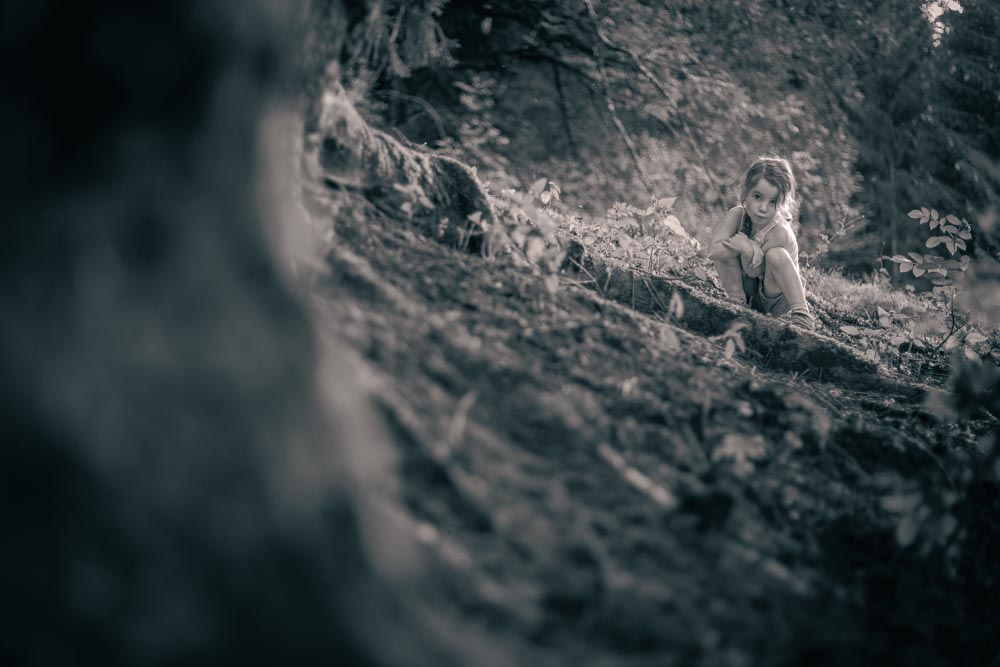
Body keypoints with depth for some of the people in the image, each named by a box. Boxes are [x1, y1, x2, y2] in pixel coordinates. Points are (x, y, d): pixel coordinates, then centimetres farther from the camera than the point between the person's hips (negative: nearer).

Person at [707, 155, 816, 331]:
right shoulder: (737, 215, -13)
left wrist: (744, 242, -26)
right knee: (725, 248, -17)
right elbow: (713, 250, -25)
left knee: (776, 254, -33)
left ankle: (802, 315, -26)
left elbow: (754, 272, -23)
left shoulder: (779, 232, -27)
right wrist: (746, 245, -32)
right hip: (749, 296, 4)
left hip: (778, 304, -4)